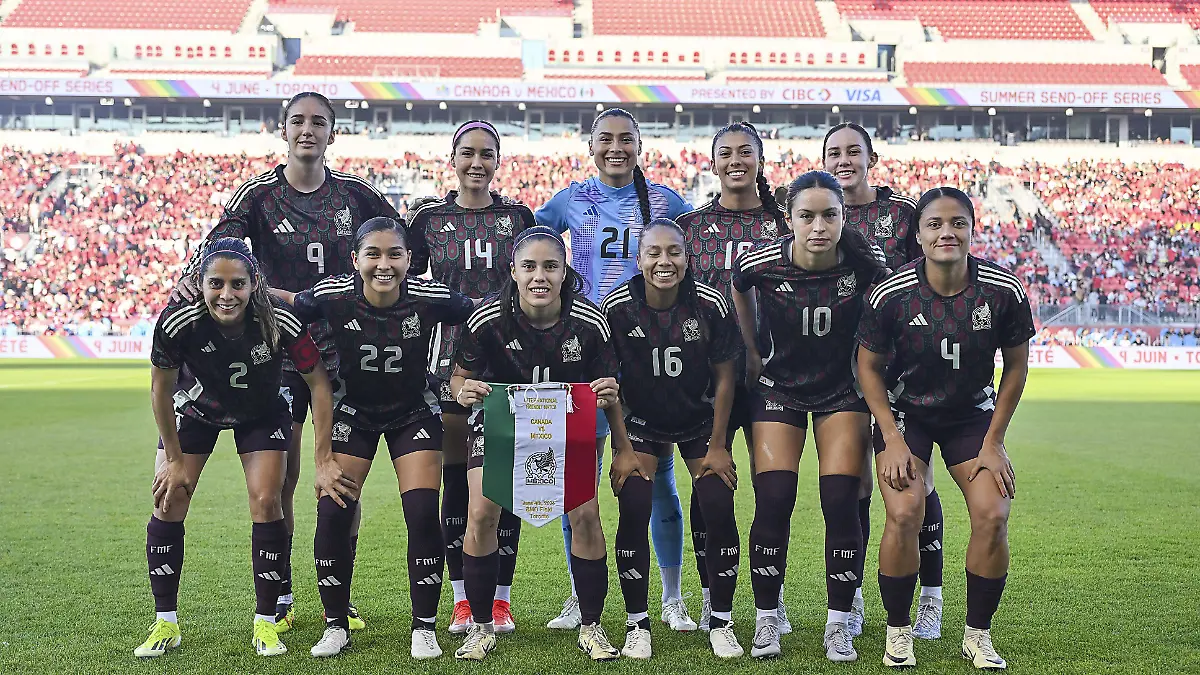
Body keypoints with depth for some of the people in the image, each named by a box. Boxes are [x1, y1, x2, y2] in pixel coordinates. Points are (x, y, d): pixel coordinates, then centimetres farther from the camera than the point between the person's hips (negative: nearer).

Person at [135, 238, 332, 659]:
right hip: (195, 408, 1)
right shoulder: (177, 322, -33)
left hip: (262, 414, -1)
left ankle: (265, 623, 4)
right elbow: (161, 390, -15)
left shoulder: (280, 322, -35)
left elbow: (319, 384, -21)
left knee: (266, 502, -12)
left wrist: (325, 460, -21)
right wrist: (175, 460, -9)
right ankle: (166, 624, 9)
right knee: (168, 502, -6)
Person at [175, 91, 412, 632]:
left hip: (344, 350, 1)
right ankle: (279, 600, 16)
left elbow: (412, 249, 13)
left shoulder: (356, 194, 5)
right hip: (278, 349, -1)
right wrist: (193, 273, -34)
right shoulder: (259, 193, 1)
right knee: (278, 482, 2)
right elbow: (220, 242, -14)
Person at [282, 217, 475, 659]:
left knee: (423, 515, -12)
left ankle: (424, 628, 5)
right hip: (353, 411, 1)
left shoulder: (430, 298, -25)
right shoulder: (332, 296, -23)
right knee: (333, 513, -9)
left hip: (414, 412, -1)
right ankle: (336, 626, 10)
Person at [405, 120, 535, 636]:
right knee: (457, 481, 2)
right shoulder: (428, 219, 5)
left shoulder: (517, 217, 7)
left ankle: (500, 599, 11)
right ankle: (462, 600, 13)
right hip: (452, 360, 0)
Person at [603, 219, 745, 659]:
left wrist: (717, 445, -7)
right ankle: (636, 624, 2)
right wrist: (621, 449, -9)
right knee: (634, 510, -15)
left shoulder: (710, 305, -18)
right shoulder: (616, 308, -18)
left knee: (719, 508, -12)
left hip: (701, 419, 0)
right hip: (641, 421, 0)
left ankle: (721, 622, 6)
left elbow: (724, 377, -7)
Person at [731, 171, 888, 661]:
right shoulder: (760, 262, -19)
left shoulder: (865, 264, -19)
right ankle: (766, 620, 6)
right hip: (779, 388, 0)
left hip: (844, 390, 0)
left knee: (841, 503, -9)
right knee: (773, 501, -9)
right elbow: (739, 293, 6)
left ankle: (838, 625, 5)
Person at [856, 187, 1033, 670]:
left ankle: (978, 635, 8)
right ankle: (898, 633, 3)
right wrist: (893, 439, -12)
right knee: (904, 515, -19)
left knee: (993, 516, -13)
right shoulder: (891, 294, -20)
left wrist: (993, 442, -4)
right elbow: (869, 366, -6)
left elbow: (1016, 365, -2)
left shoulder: (1004, 290, -17)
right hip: (904, 412, -1)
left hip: (973, 412, 2)